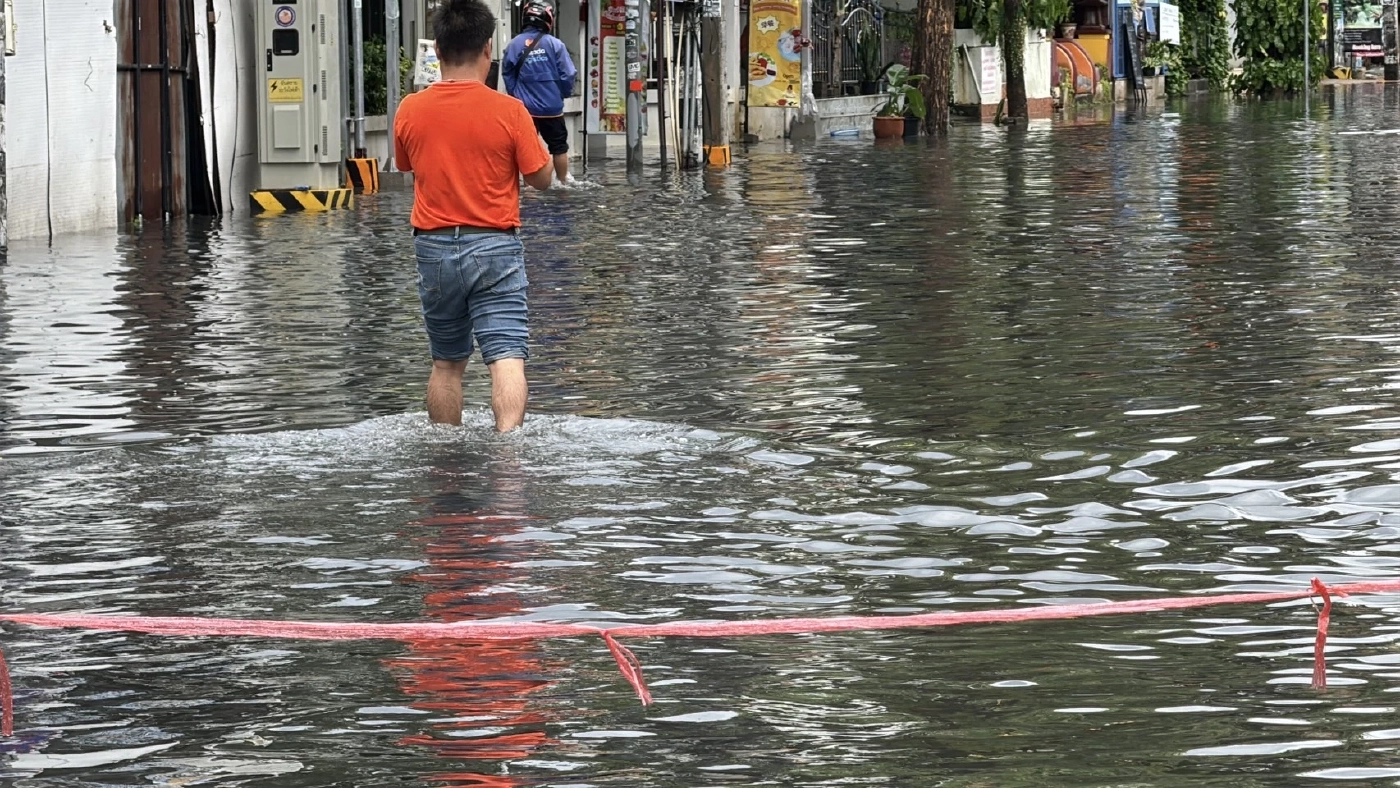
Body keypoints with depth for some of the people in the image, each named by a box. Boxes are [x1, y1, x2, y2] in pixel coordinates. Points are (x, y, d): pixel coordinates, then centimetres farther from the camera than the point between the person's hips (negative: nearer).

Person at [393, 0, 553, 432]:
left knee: (446, 363, 17)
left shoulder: (410, 110, -1)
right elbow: (542, 178, -2)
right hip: (494, 246, -3)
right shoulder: (508, 111, -10)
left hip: (434, 246, 3)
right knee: (507, 358, -10)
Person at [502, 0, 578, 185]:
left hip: (524, 107, 2)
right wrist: (564, 94, 9)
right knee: (559, 146, 14)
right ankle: (564, 181, 24)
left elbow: (508, 75, 0)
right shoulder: (554, 44, -13)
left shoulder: (514, 45, -6)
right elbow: (568, 75, -10)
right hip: (552, 107, -2)